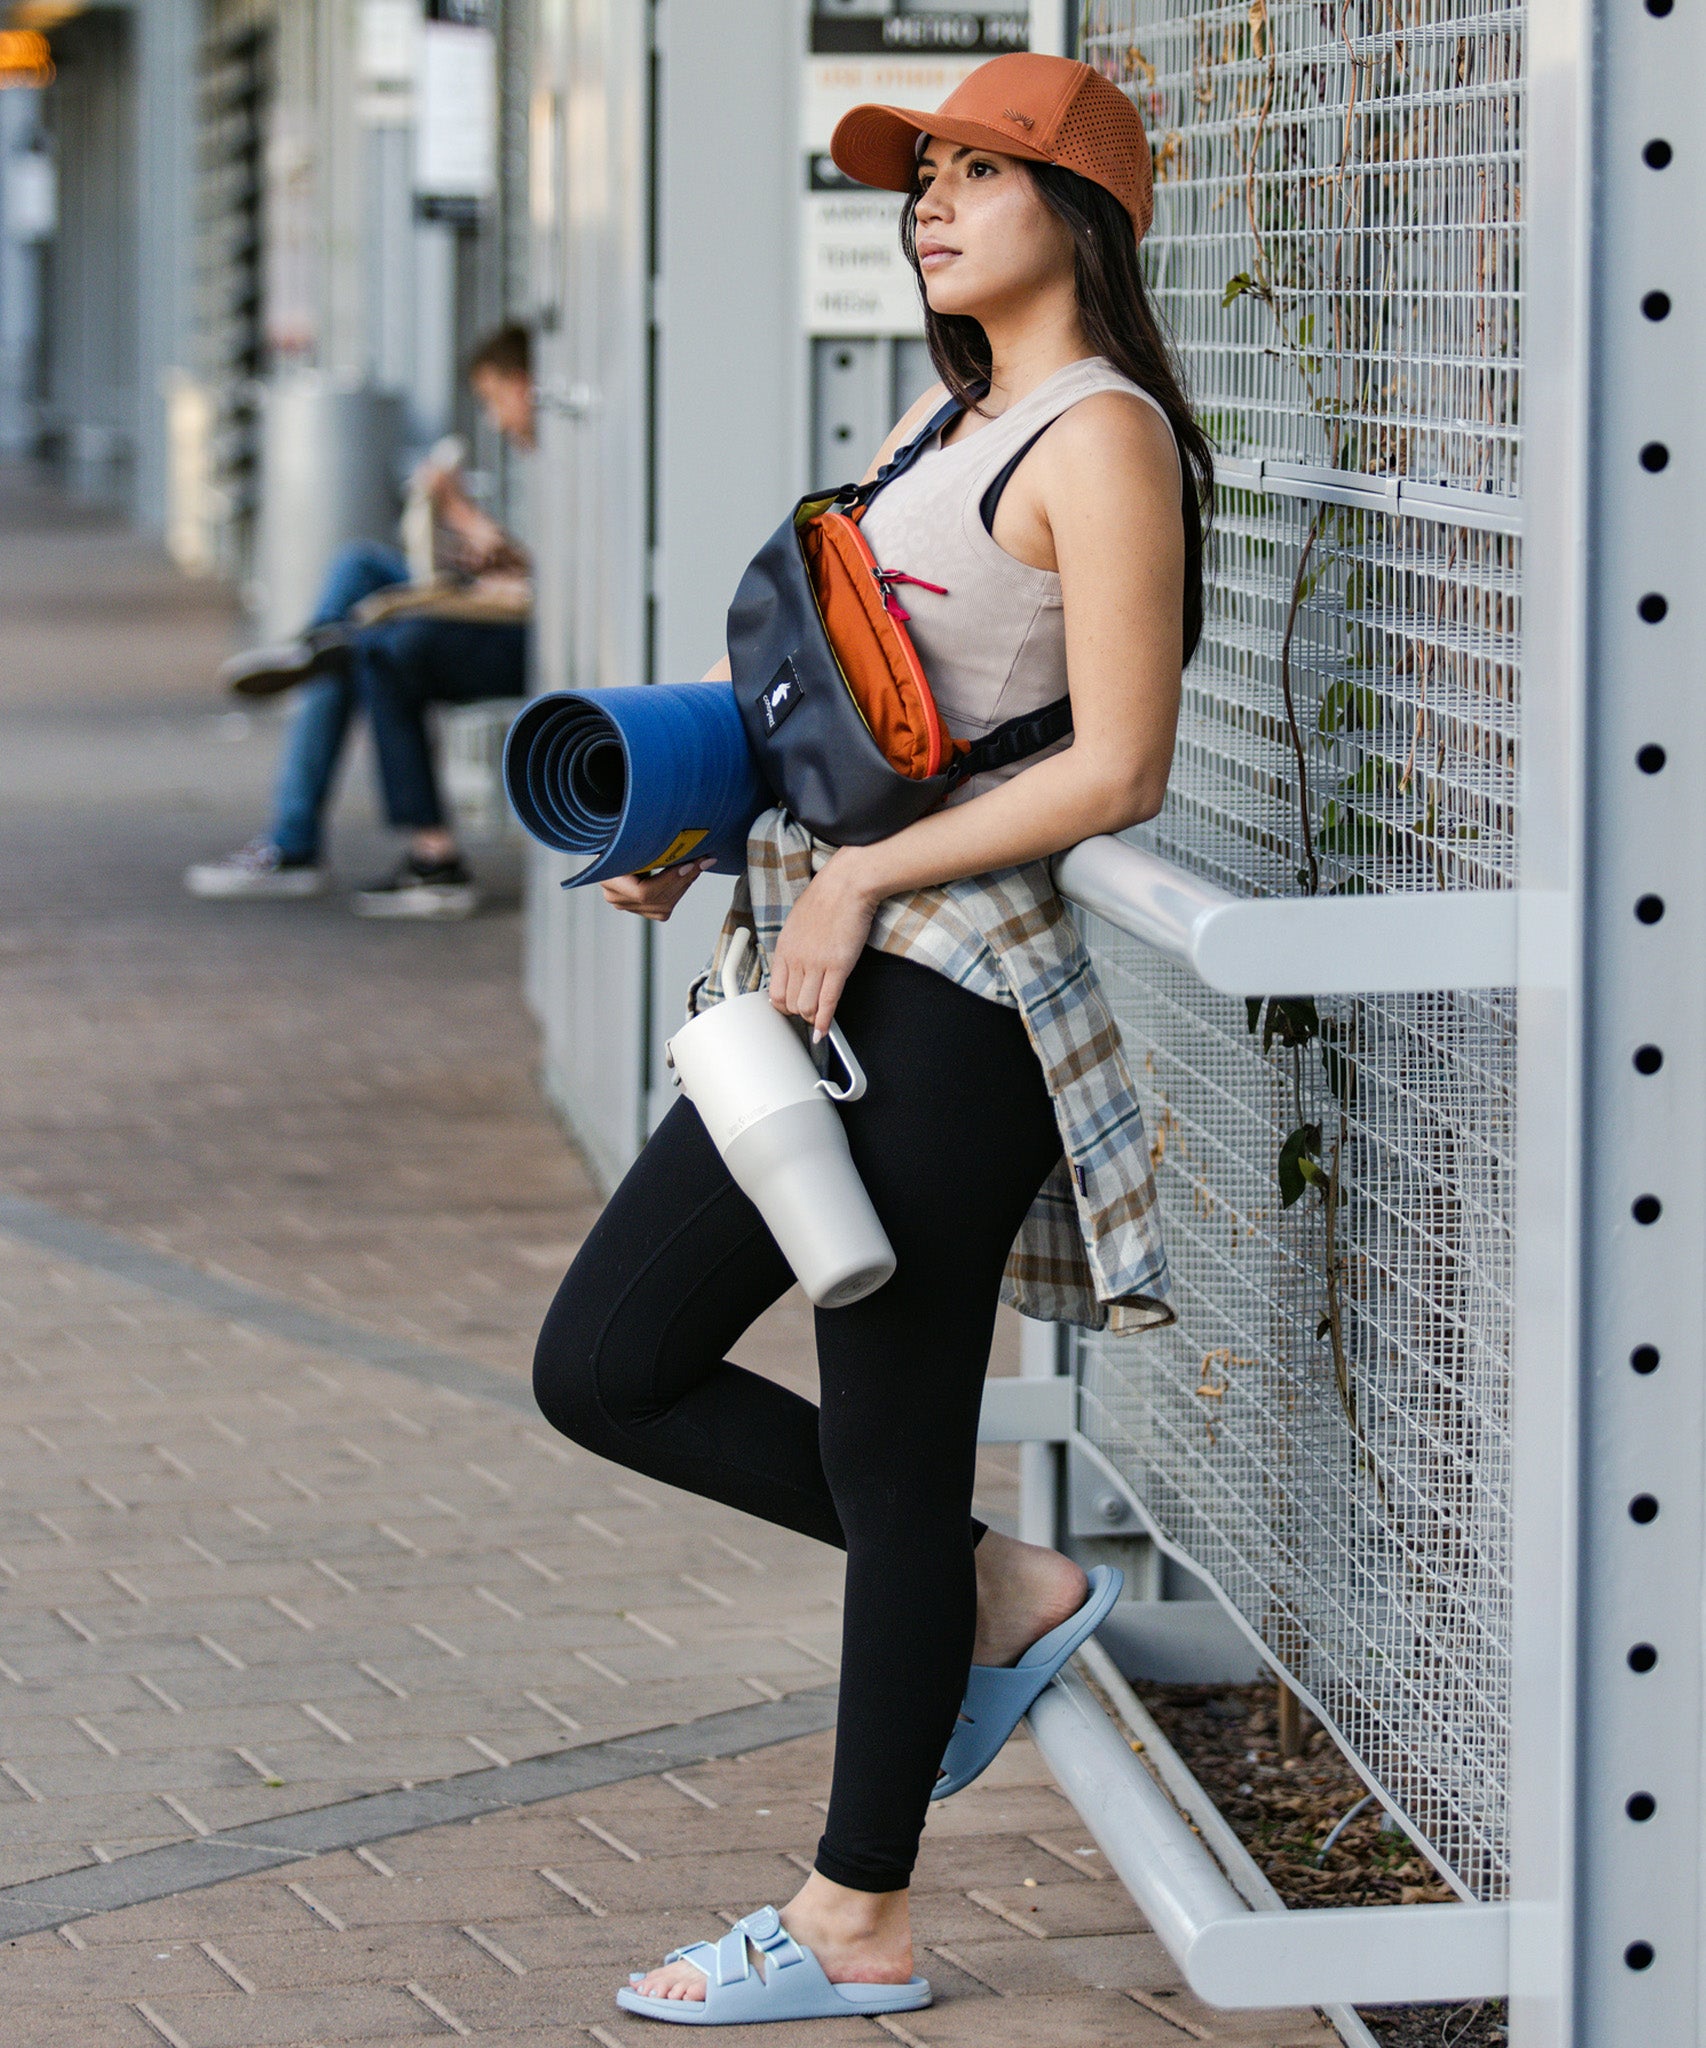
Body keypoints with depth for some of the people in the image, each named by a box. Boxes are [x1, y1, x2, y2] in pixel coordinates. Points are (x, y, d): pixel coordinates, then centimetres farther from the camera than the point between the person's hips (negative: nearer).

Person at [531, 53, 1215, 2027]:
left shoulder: (1100, 436, -11)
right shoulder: (946, 416, 16)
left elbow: (1117, 769, -17)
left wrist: (866, 878, -16)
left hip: (942, 1003, -10)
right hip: (824, 981, 10)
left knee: (890, 1463, -1)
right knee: (604, 1368, 10)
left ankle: (858, 1924, 11)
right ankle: (995, 1586, 21)